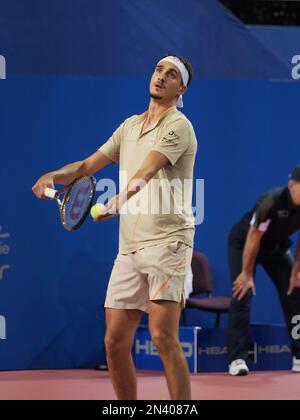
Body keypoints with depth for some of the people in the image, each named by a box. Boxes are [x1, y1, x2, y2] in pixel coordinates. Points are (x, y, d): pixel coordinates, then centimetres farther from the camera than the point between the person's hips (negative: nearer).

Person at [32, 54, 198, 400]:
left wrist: (113, 206, -38)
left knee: (163, 338, -18)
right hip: (129, 247, 7)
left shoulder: (178, 126, -5)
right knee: (115, 341, 4)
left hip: (167, 241, -7)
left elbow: (144, 176, -22)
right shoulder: (130, 126, 20)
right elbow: (88, 166, 23)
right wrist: (54, 176, 2)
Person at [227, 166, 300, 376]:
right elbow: (254, 238, -29)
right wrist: (247, 274, -23)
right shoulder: (271, 202, -36)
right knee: (242, 295, -17)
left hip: (277, 248, 6)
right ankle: (237, 359, -18)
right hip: (243, 245, -6)